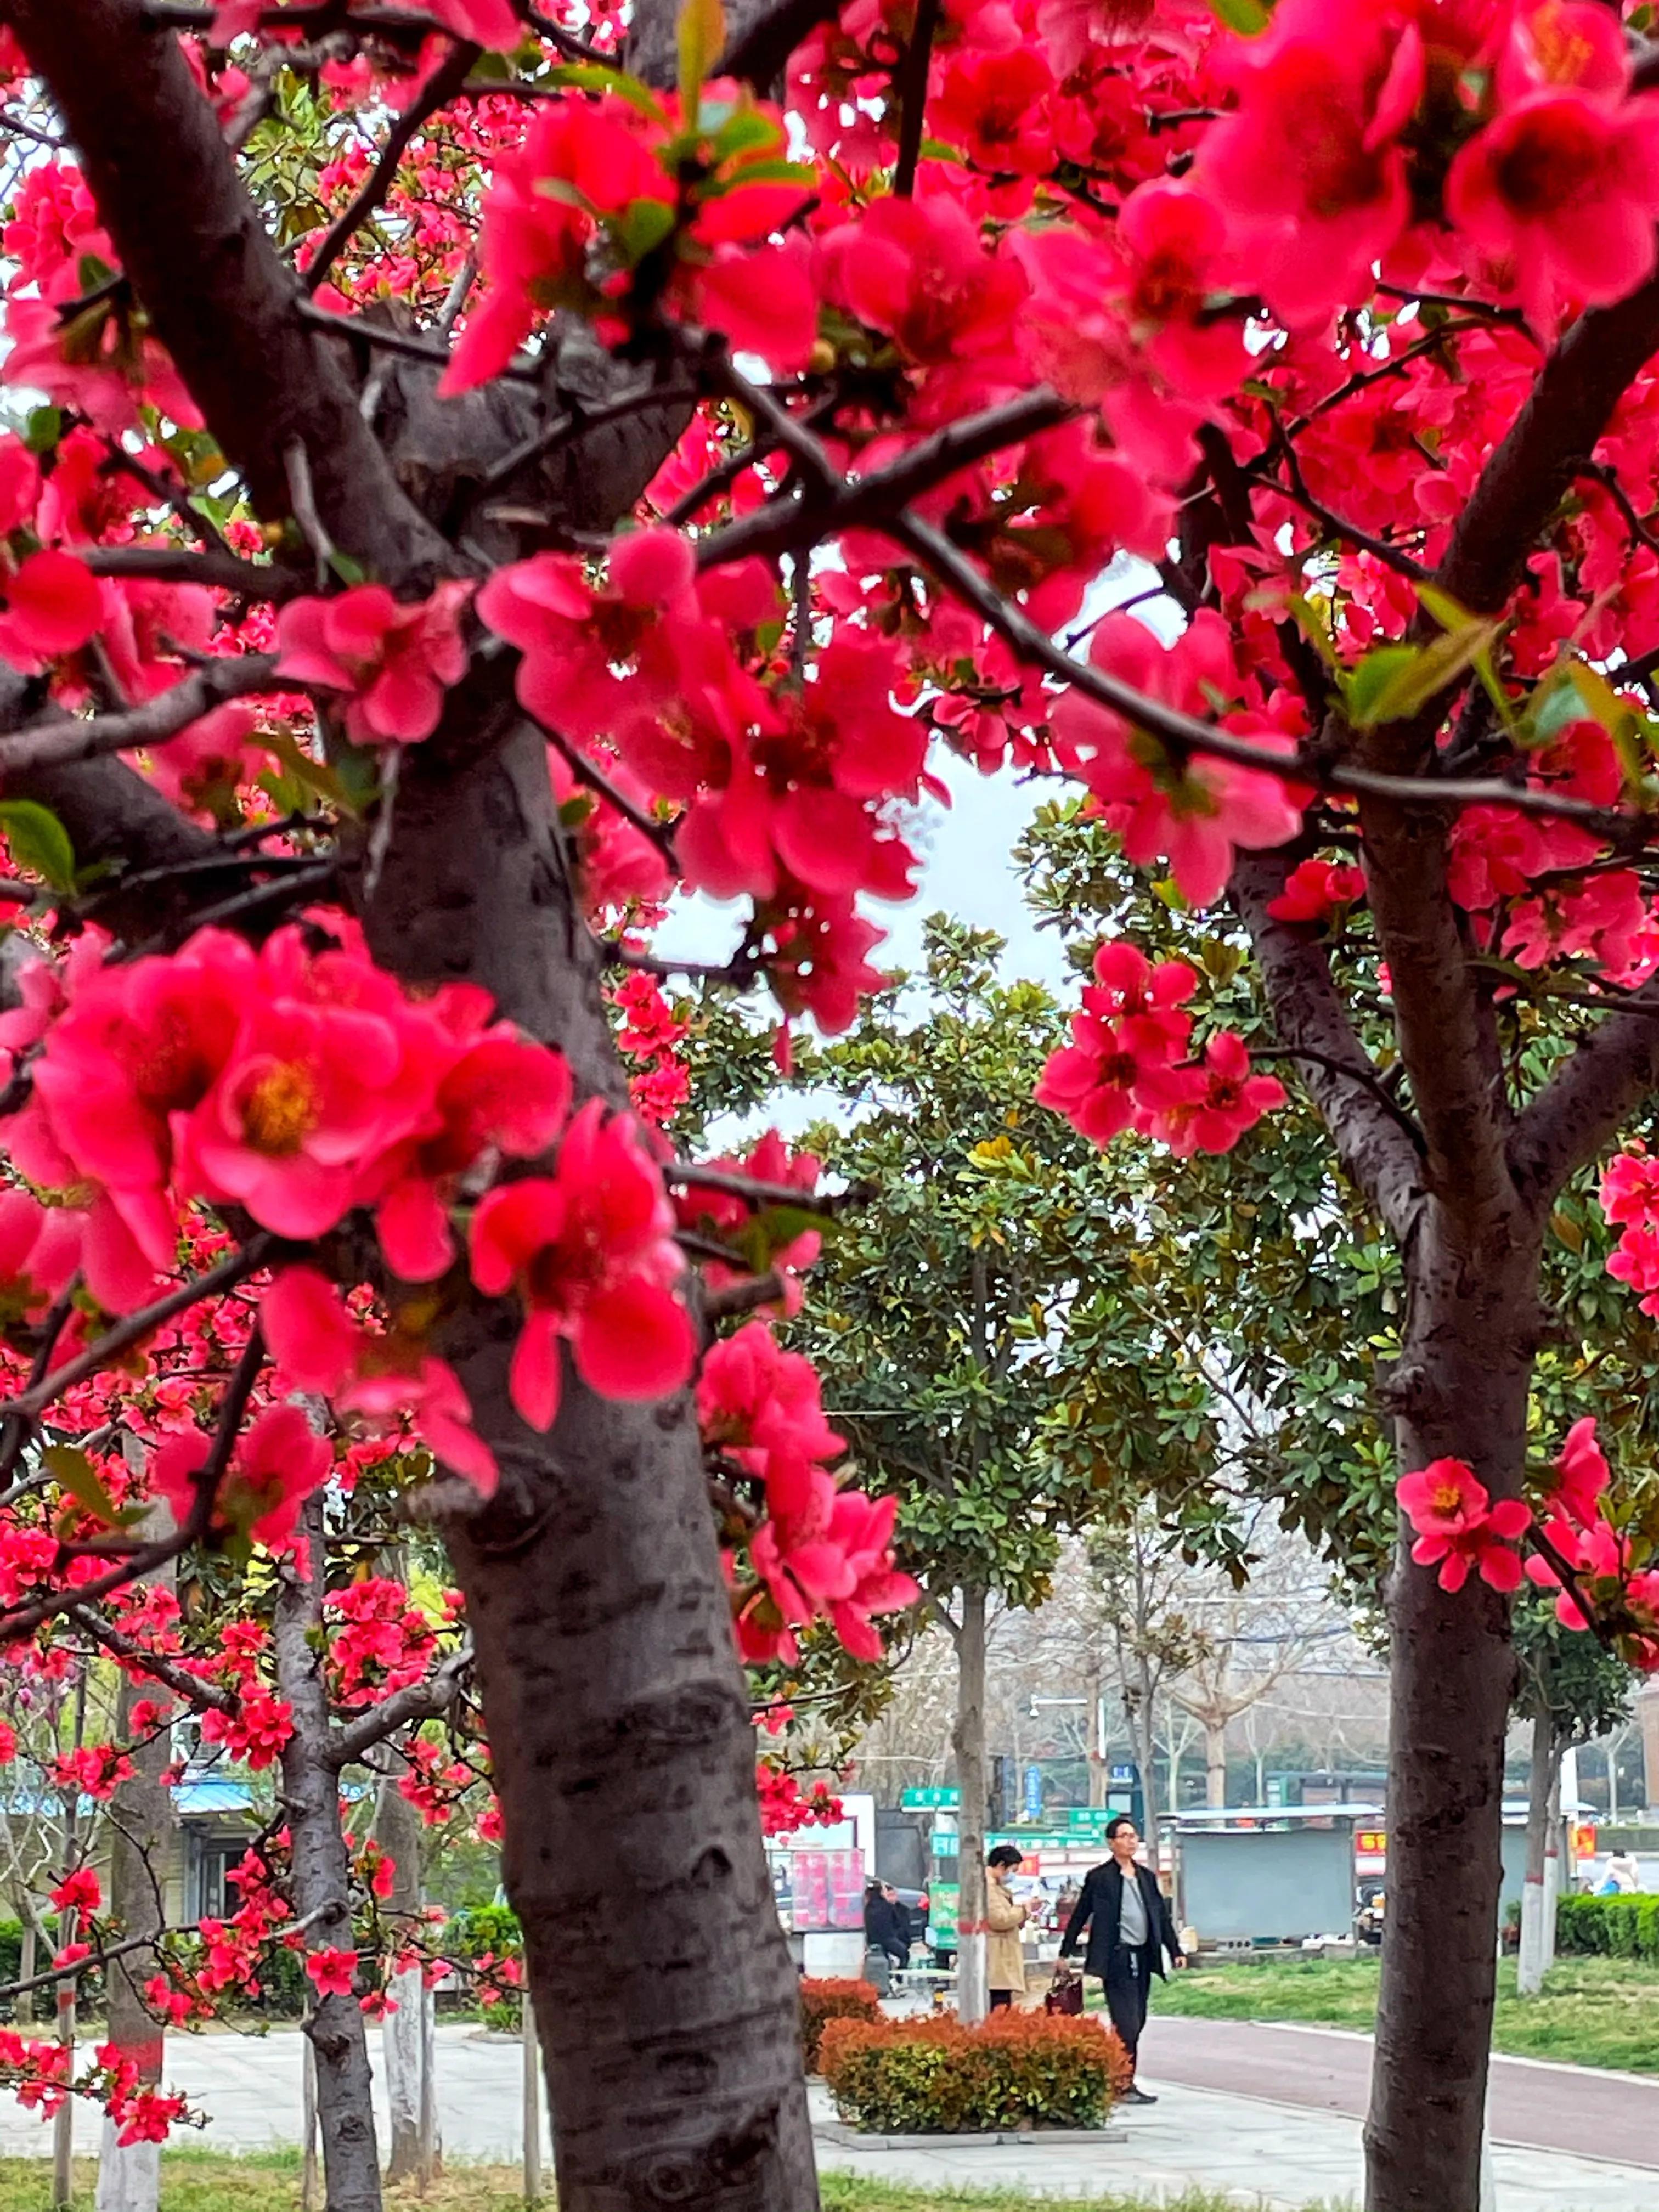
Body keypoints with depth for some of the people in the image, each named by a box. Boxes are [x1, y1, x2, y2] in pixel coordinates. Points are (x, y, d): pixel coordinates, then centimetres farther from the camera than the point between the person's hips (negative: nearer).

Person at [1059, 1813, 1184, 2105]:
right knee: (1127, 2025, -10)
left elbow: (1162, 1915, 17)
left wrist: (1175, 1950, 10)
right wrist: (1065, 1953, 0)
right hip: (1117, 1958, -6)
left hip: (1143, 1958, 6)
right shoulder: (1099, 1878, -3)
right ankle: (1125, 2086, -6)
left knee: (1136, 2023, 9)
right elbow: (1080, 1917, 0)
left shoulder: (1146, 1877, 14)